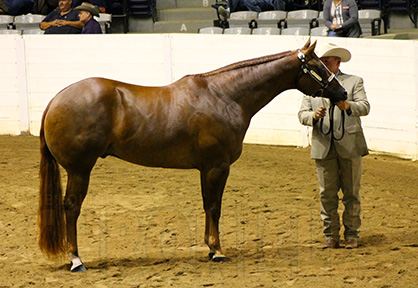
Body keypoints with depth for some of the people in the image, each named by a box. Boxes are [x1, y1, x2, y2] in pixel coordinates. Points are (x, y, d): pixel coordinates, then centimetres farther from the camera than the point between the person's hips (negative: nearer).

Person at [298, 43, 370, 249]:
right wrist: (314, 116, -18)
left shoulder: (354, 82, 6)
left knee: (351, 193, 4)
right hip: (323, 147, 2)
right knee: (327, 194, 3)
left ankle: (351, 234, 14)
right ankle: (331, 236, 11)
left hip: (349, 145, -2)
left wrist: (348, 106, -29)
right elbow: (302, 114, 4)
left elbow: (365, 107, -8)